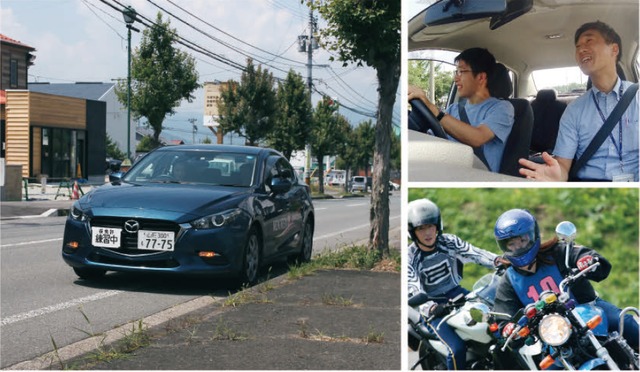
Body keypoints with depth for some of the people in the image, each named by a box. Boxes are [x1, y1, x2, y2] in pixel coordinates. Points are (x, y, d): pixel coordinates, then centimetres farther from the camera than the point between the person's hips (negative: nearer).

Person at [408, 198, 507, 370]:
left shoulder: (449, 241, -3)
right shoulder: (410, 257, -13)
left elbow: (474, 253, -17)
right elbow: (415, 291, -24)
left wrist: (497, 260, -38)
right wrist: (431, 308, -45)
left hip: (455, 292, 4)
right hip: (433, 306, -4)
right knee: (458, 348, -24)